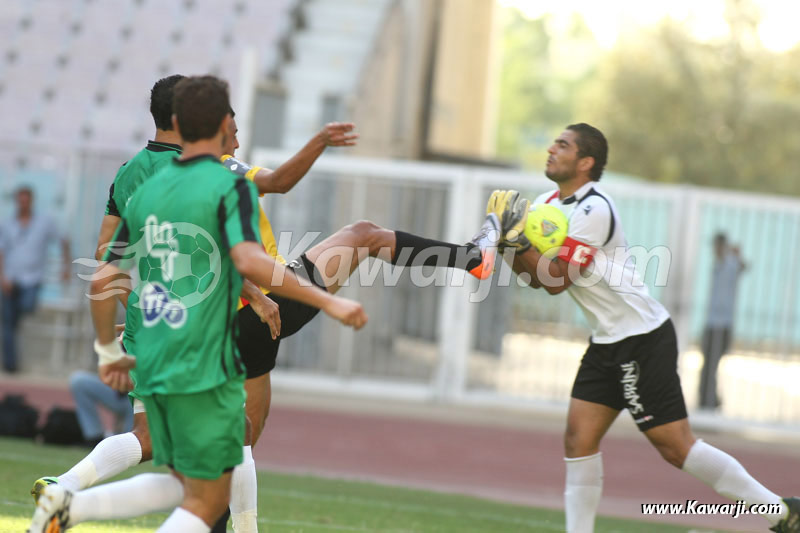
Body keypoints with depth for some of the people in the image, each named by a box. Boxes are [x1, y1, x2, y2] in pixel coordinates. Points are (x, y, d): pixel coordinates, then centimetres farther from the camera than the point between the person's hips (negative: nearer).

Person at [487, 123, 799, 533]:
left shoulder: (593, 209, -18)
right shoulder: (550, 204, 11)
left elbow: (556, 279, -19)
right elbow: (535, 278, 9)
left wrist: (518, 239, -17)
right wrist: (508, 242, -7)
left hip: (643, 339, -9)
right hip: (608, 342, 9)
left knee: (674, 445, -8)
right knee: (579, 437, 2)